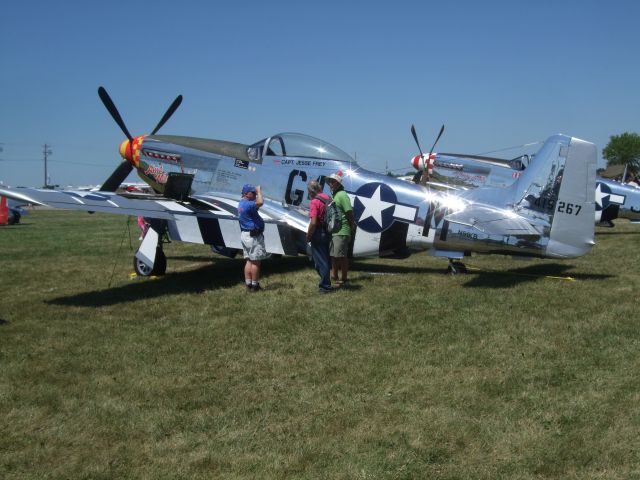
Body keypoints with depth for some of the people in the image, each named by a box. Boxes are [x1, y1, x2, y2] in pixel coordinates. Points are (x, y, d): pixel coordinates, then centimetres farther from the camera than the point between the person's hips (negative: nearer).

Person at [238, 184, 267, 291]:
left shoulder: (241, 204, 14)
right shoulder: (247, 204, -20)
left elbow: (257, 203, 26)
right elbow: (260, 202, -36)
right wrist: (259, 191, -22)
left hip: (245, 234, 11)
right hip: (253, 236, -11)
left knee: (249, 260, 13)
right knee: (256, 261, -2)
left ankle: (248, 284, 16)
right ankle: (255, 286, 4)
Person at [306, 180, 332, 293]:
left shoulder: (315, 202, -17)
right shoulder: (327, 198, 7)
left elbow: (313, 222, -23)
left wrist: (308, 236, -11)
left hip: (318, 233, -8)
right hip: (328, 233, 8)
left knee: (320, 261, 1)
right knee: (326, 259, 18)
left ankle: (325, 286, 5)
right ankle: (326, 283, 28)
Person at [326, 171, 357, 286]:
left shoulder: (342, 195, -12)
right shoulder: (334, 195, 17)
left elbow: (349, 213, -16)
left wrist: (352, 227, -15)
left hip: (341, 232, -10)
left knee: (341, 255, -5)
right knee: (333, 255, 17)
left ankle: (343, 279, 2)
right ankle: (334, 276, 29)